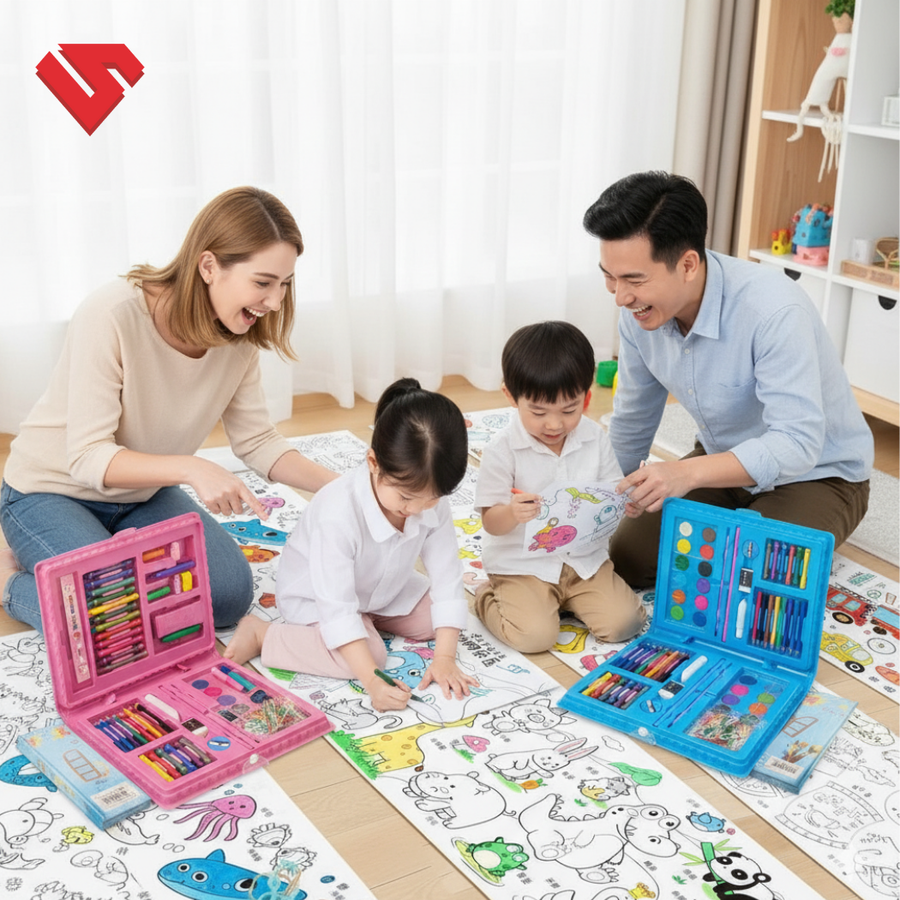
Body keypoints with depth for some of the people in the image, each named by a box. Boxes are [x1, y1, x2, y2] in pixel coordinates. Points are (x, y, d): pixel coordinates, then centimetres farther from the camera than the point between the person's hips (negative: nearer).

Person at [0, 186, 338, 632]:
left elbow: (257, 441, -4)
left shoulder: (238, 335, -11)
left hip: (143, 495, 6)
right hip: (52, 494, -6)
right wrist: (191, 469, -46)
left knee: (231, 594, -12)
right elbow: (88, 457, -31)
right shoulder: (113, 315, -30)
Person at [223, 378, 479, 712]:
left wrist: (444, 658, -26)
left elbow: (447, 579, -18)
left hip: (384, 590, 7)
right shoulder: (338, 514, -41)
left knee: (450, 618, -4)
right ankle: (262, 634, -13)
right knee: (370, 654, -29)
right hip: (314, 595, -6)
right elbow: (337, 610, -40)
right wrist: (373, 681, -46)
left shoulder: (432, 501, -24)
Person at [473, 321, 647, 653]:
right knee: (535, 635, -23)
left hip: (584, 559, 4)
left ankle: (565, 598, 16)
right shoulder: (502, 449, -14)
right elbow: (491, 523, -11)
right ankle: (487, 598, 9)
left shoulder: (595, 439, -2)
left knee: (624, 622, -11)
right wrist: (512, 513, -35)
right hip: (522, 564, -4)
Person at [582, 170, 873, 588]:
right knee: (623, 557, -5)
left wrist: (687, 472, -52)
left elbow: (797, 443, -40)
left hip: (816, 474, -6)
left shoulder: (773, 310, -35)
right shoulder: (637, 313, -14)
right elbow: (632, 423, 3)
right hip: (725, 461, 6)